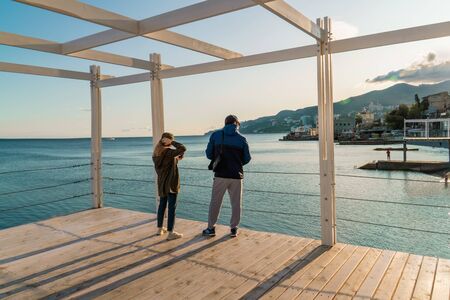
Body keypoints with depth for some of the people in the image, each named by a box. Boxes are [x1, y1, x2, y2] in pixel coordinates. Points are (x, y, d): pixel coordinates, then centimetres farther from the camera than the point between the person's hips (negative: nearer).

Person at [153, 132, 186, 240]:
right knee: (172, 207, -2)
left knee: (162, 205, 19)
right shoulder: (168, 152, -18)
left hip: (161, 183, 8)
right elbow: (183, 148, -24)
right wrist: (172, 142, -14)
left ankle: (160, 229, 30)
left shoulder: (156, 154, 7)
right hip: (170, 183, -8)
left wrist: (177, 158, 9)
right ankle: (170, 233, 2)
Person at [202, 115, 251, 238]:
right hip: (236, 176, 1)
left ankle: (211, 228, 19)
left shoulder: (215, 135, -1)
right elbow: (247, 159, 4)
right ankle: (234, 229, 19)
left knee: (215, 202, 11)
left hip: (220, 175, 0)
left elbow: (209, 154, 2)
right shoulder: (242, 138, 1)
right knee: (236, 203, 13)